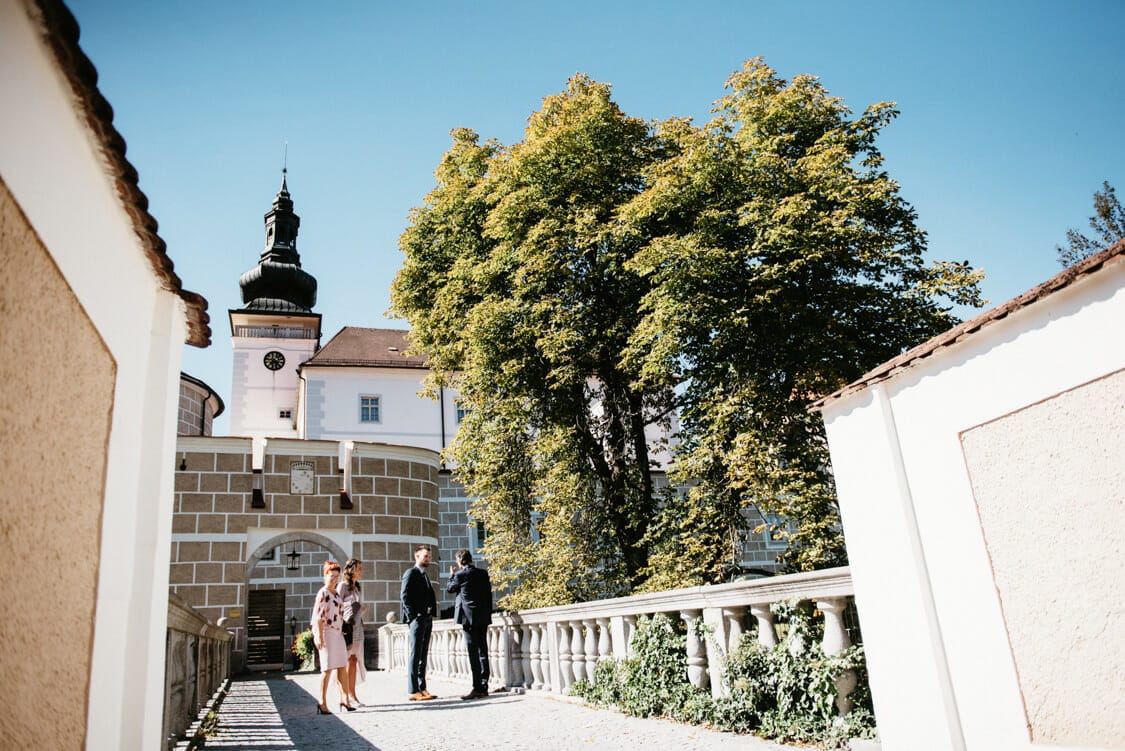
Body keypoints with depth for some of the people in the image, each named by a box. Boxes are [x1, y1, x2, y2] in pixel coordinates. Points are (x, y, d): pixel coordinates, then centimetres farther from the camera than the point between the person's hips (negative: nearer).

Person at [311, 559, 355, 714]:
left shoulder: (336, 594, 14)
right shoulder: (323, 593, -11)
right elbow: (318, 616, -16)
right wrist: (319, 637, -21)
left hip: (337, 633, 8)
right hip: (326, 633, -8)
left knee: (341, 667, 11)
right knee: (328, 668, -5)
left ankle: (344, 699, 18)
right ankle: (322, 703, 2)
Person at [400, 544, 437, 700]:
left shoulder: (424, 575, 21)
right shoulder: (411, 573, -5)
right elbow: (405, 596, -13)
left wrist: (431, 614, 10)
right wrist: (413, 616, -17)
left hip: (427, 618, 9)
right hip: (417, 619, -8)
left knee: (423, 655, 10)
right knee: (415, 655, -7)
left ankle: (422, 689, 14)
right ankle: (414, 691, -5)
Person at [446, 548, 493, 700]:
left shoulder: (460, 575, -8)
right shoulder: (483, 573, 7)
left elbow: (449, 589, 8)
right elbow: (488, 592, 11)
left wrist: (452, 575, 23)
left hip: (469, 617, -6)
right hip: (484, 617, 6)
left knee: (473, 653, -5)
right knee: (483, 652, 9)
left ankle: (477, 688, -7)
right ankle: (484, 687, 11)